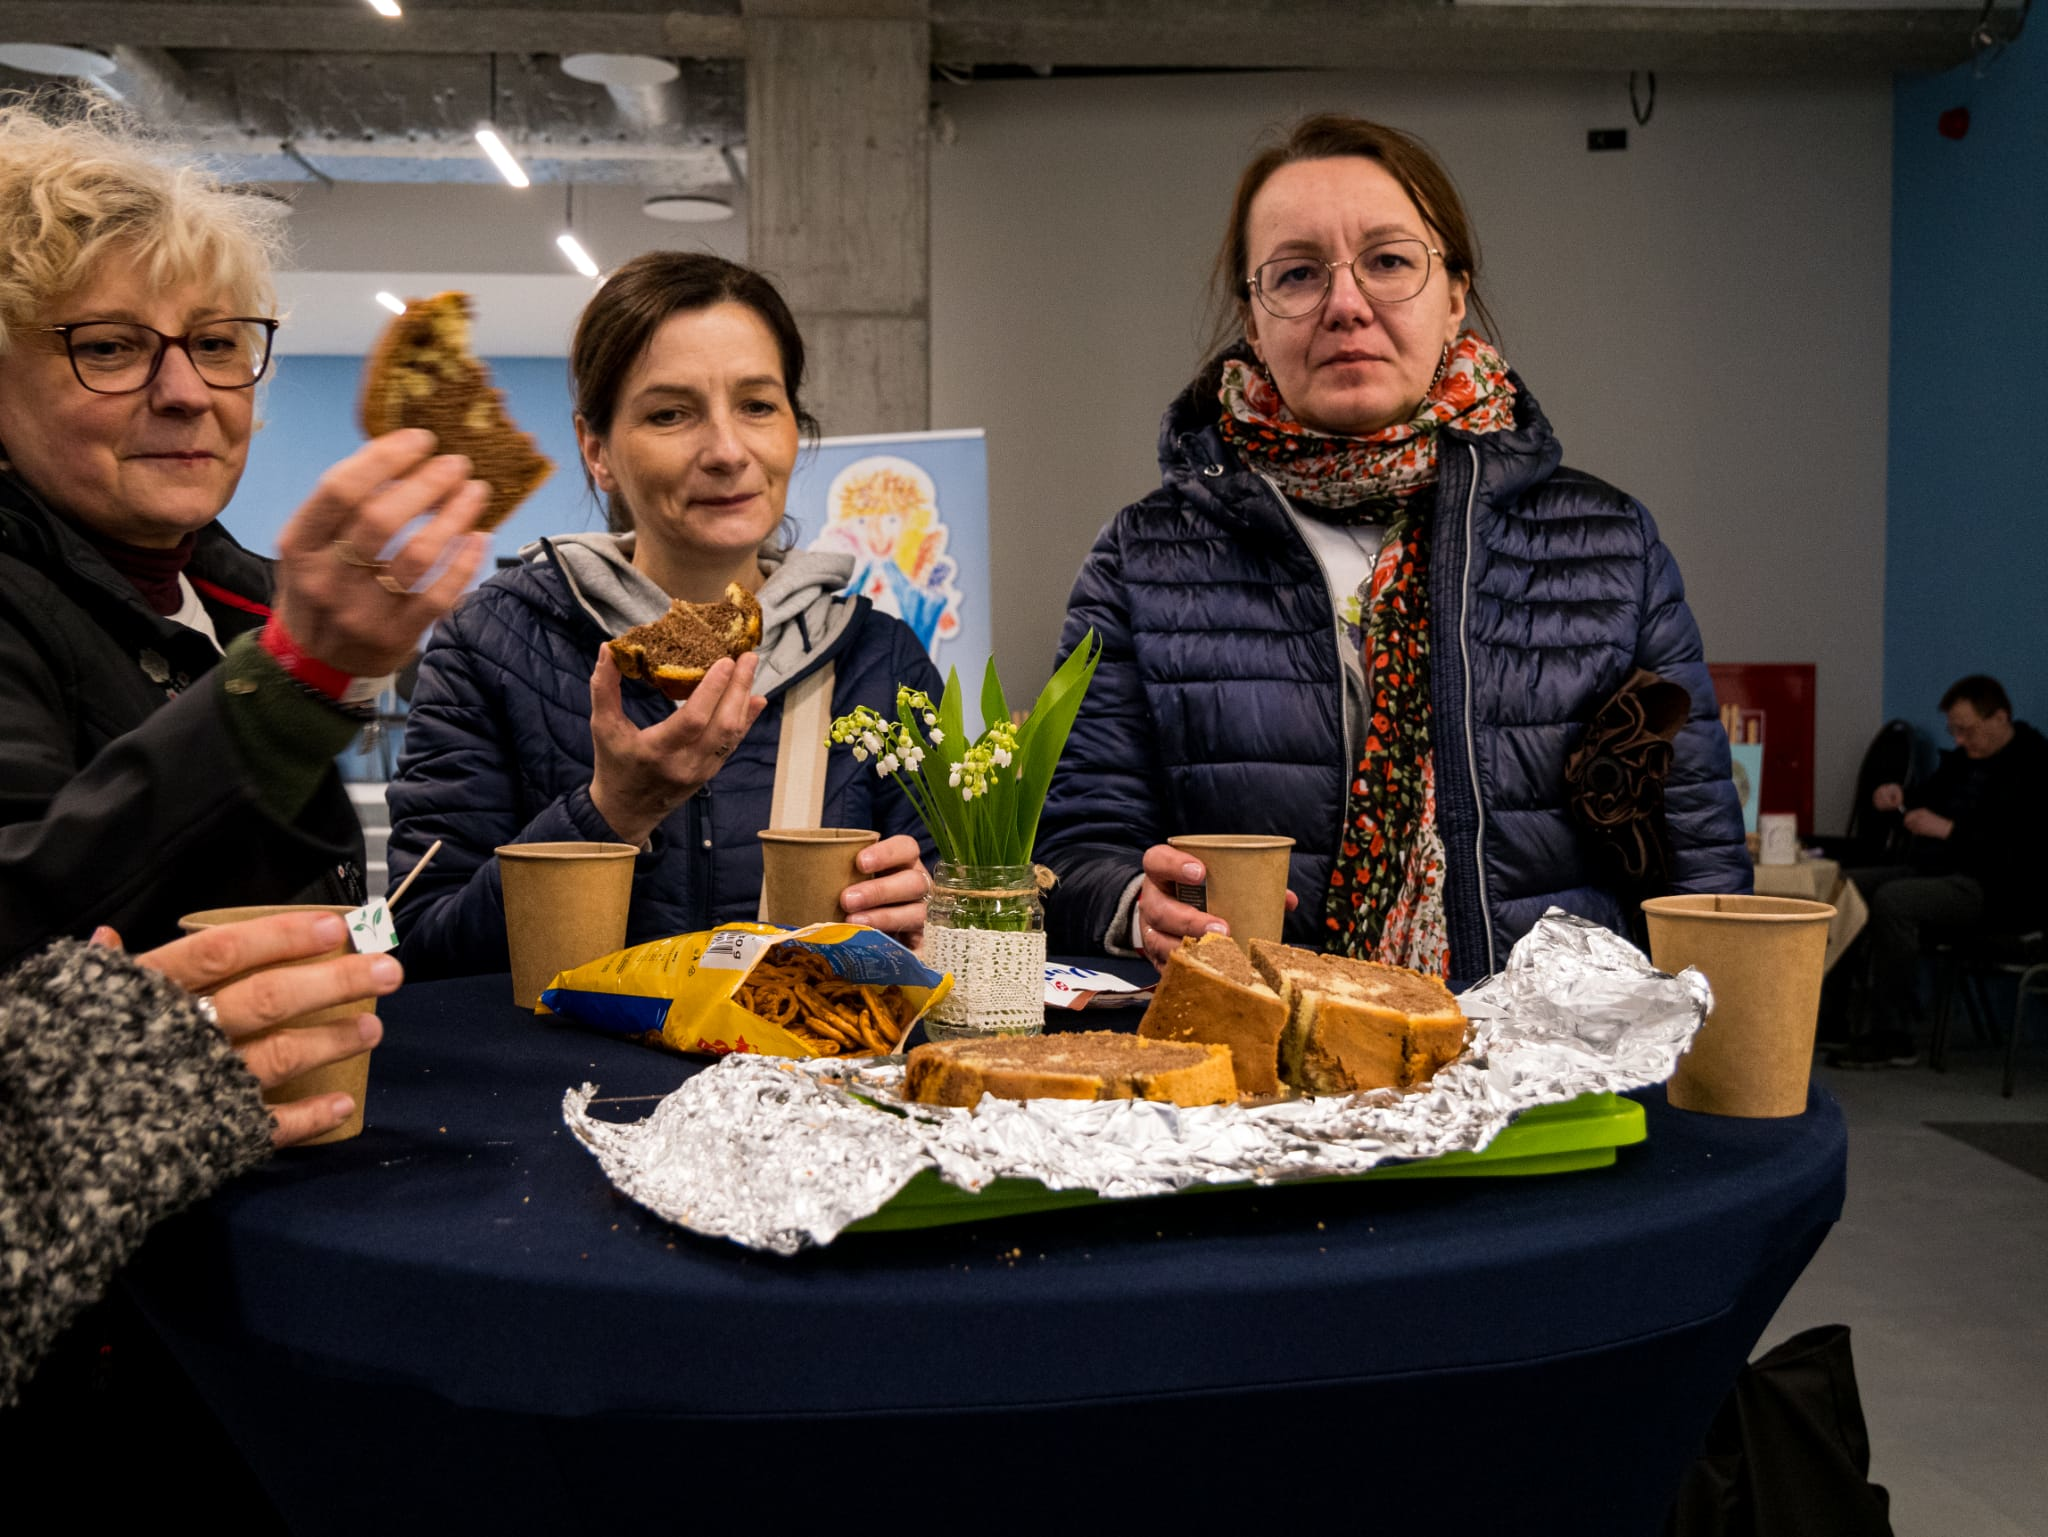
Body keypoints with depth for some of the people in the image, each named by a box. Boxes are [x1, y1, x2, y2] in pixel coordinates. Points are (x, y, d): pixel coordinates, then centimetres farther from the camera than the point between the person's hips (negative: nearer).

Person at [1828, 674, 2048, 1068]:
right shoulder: (1964, 757, 15)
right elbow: (1928, 795, 29)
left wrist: (1949, 829, -25)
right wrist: (1897, 798, 5)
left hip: (1996, 890, -10)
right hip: (1936, 872, 10)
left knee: (1892, 900, -30)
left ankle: (1889, 1036, -22)